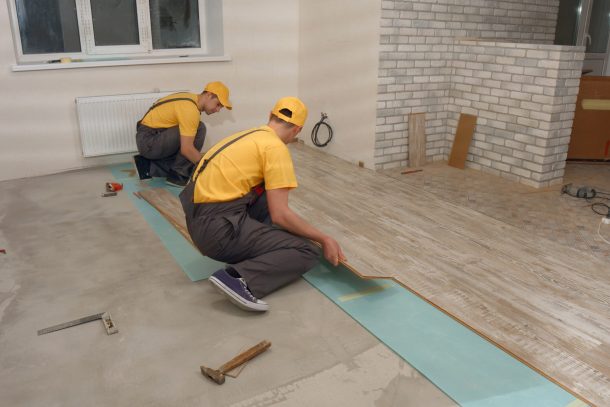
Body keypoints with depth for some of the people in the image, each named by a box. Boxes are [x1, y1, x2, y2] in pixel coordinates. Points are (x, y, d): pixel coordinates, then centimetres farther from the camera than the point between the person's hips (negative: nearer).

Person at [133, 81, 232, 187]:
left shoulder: (191, 99, 9)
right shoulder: (191, 109, -22)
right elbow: (187, 149, -28)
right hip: (149, 141, -10)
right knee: (198, 129, -20)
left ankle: (147, 166, 12)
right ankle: (179, 176, -12)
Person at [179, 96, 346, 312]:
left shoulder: (250, 137, 18)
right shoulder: (276, 148, -8)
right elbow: (280, 215, -13)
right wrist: (324, 239, -2)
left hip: (202, 221, 9)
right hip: (220, 228, -9)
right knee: (307, 251, -4)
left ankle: (259, 244, 15)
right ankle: (239, 278, -20)